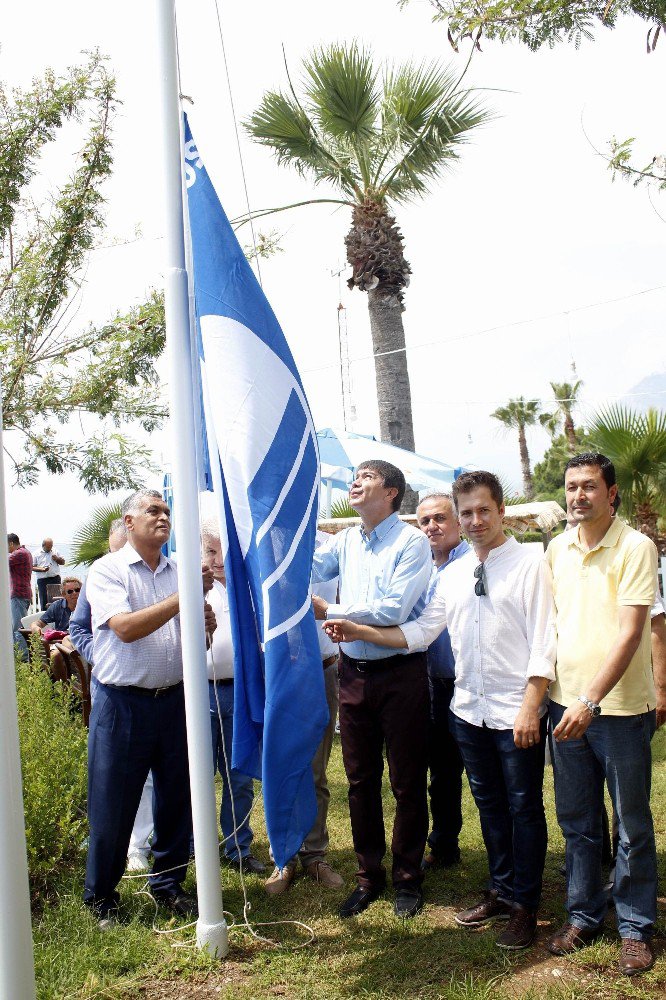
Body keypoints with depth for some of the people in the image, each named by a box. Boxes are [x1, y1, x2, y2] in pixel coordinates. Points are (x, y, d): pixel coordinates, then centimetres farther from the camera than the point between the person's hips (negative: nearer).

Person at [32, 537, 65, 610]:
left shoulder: (55, 552, 12)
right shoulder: (36, 554, 2)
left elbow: (63, 562, 17)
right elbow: (32, 567, -1)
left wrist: (57, 559, -4)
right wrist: (42, 569, -17)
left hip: (55, 579, 2)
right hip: (42, 580, -2)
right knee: (44, 600, -1)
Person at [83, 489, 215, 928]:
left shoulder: (179, 572, 9)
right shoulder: (107, 570, -5)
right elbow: (125, 628, -19)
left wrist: (203, 624, -10)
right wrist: (182, 597, -22)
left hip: (175, 699, 5)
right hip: (123, 704, -4)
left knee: (177, 797, 12)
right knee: (113, 806, 5)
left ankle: (168, 883, 31)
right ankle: (101, 895, 24)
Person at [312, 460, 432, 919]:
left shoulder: (412, 542, -10)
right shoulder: (345, 542, 9)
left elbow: (393, 610, -19)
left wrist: (329, 610, -13)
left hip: (401, 674, -5)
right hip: (354, 672, 6)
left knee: (407, 782, 8)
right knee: (361, 780, 14)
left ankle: (408, 878, 25)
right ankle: (369, 876, 30)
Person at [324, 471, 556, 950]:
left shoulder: (529, 565, -7)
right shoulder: (453, 574, 9)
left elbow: (543, 642, -11)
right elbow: (419, 631, 8)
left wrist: (530, 707, -17)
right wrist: (360, 632, -1)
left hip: (517, 712, -5)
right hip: (469, 708, 6)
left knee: (524, 807, 6)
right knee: (489, 804, 17)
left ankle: (525, 906, 21)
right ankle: (501, 892, 33)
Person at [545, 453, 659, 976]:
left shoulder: (635, 547, -11)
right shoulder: (557, 549, 6)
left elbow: (630, 633, -17)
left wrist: (591, 701, -22)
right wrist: (556, 693, 8)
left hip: (620, 707, -5)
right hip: (566, 703, 5)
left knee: (633, 826, 9)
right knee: (578, 822, 15)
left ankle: (637, 927, 24)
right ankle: (583, 914, 31)